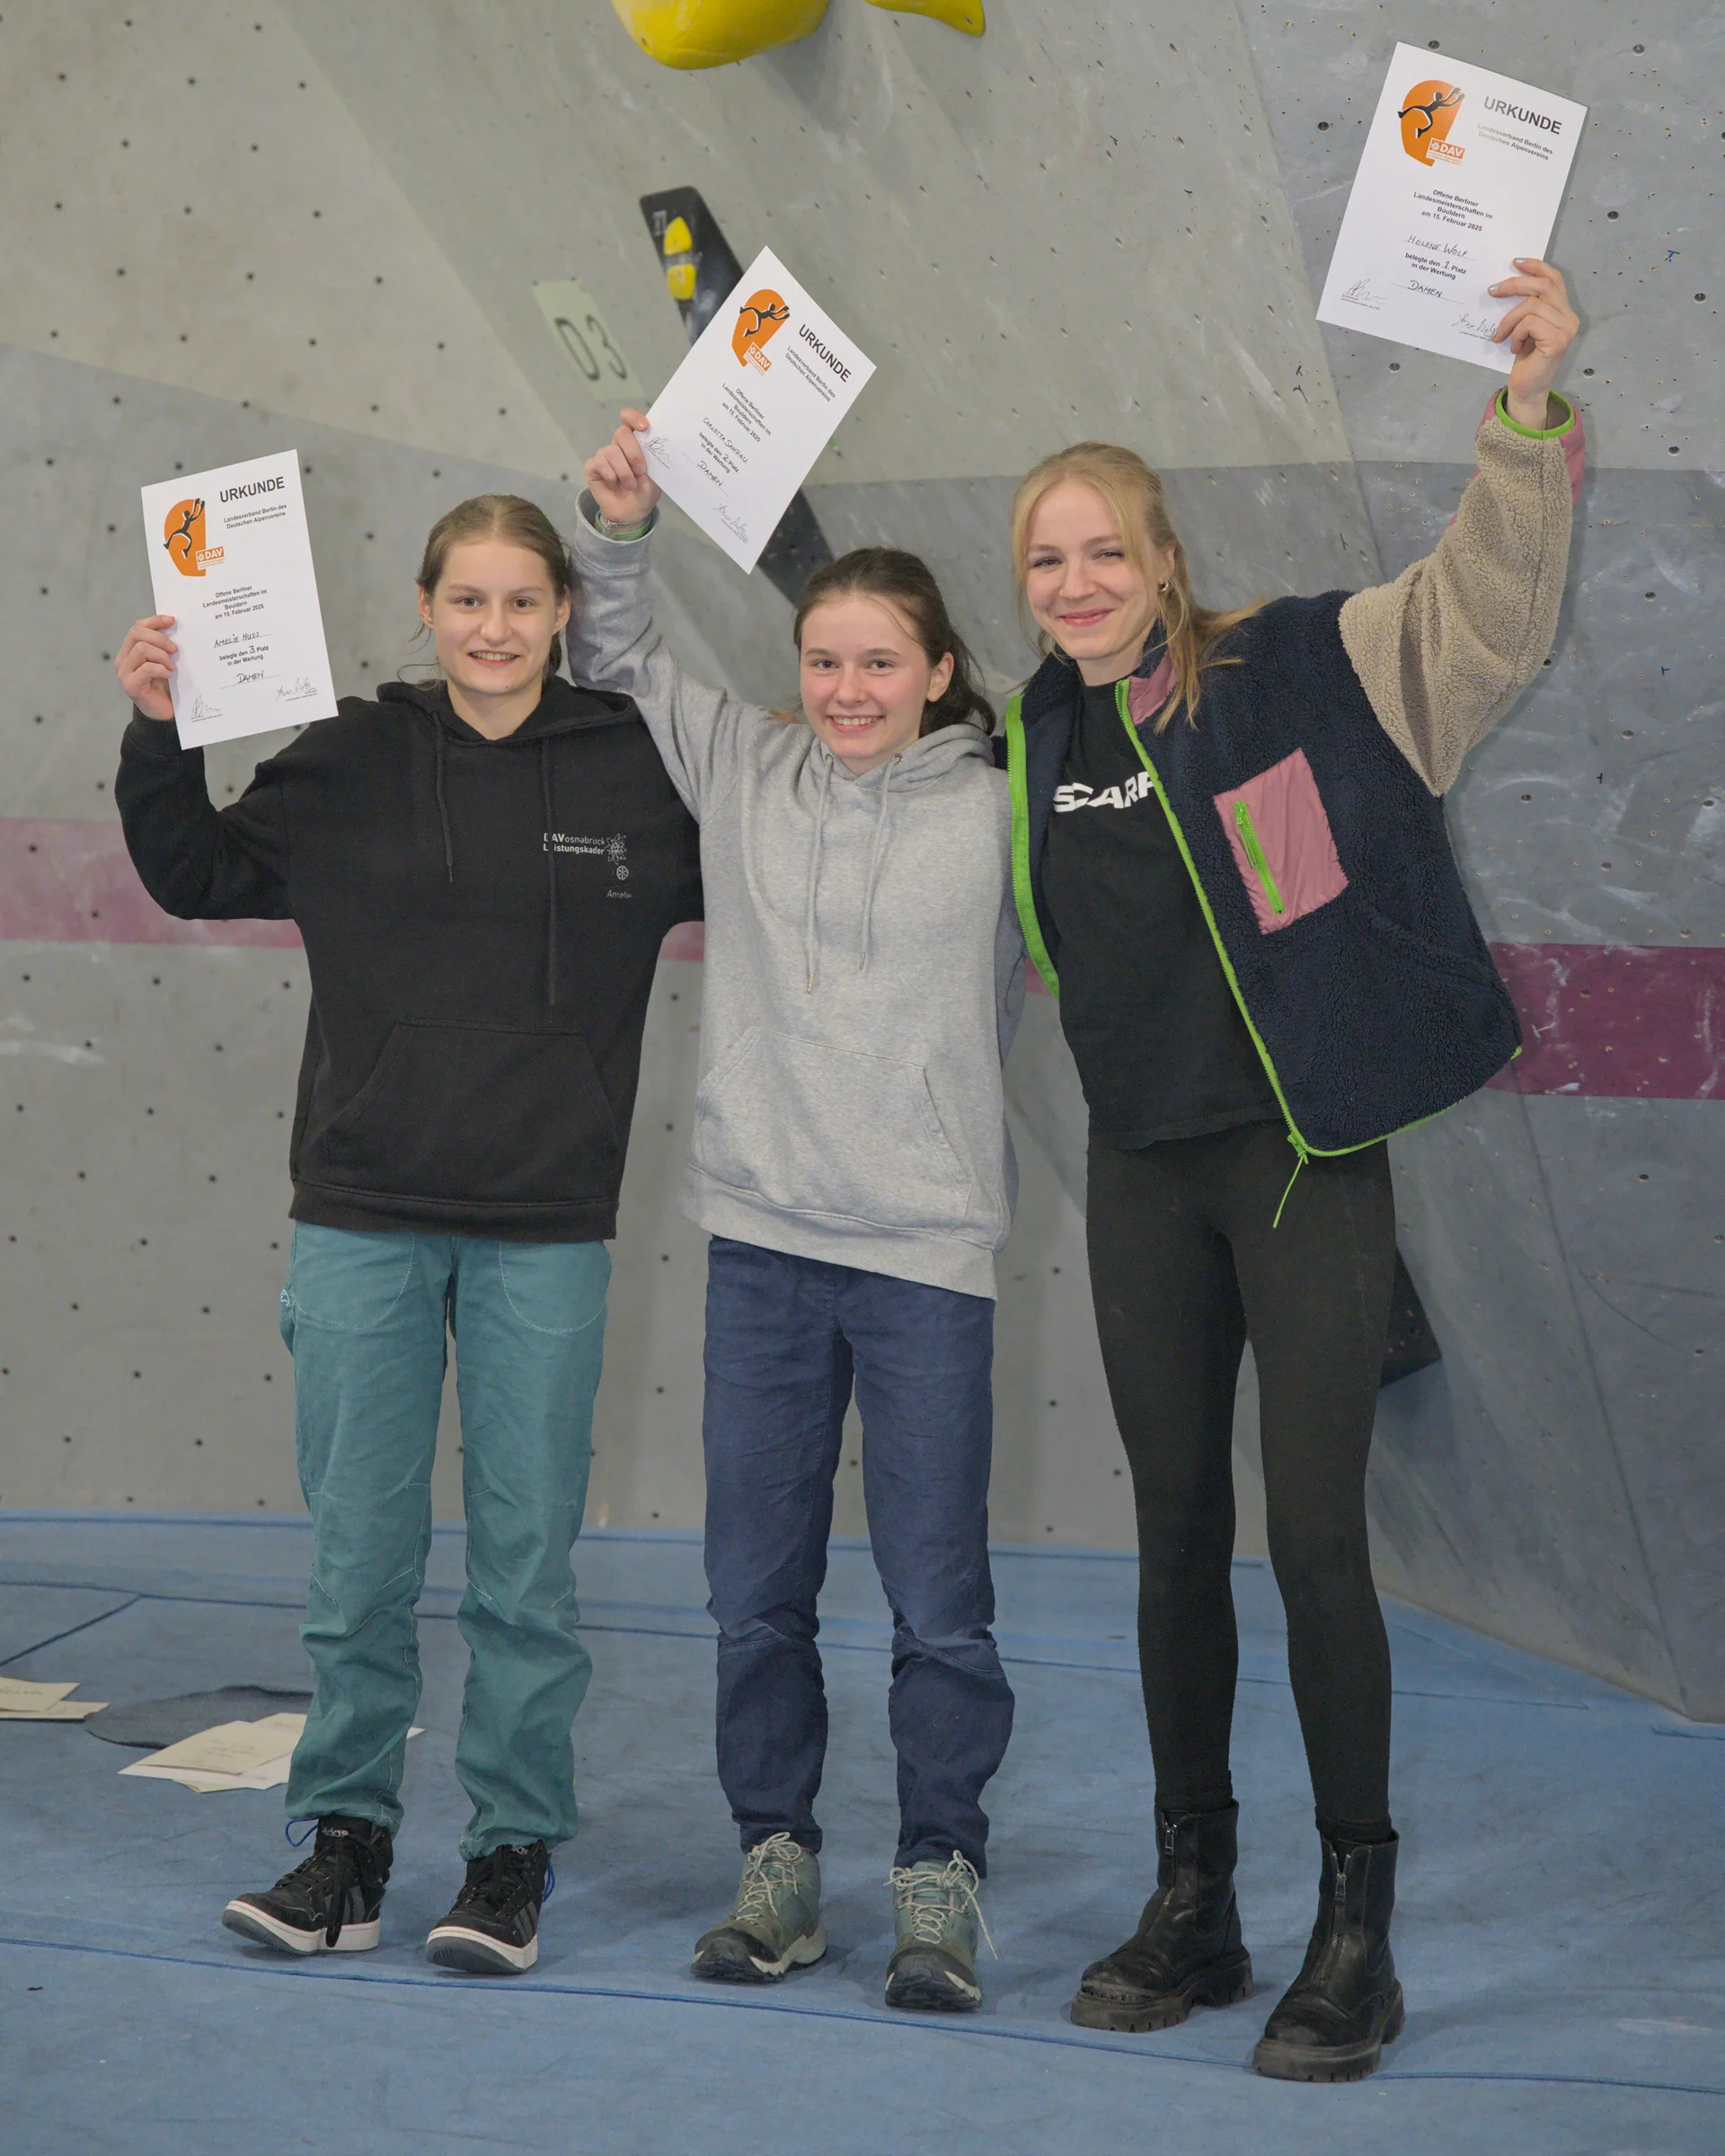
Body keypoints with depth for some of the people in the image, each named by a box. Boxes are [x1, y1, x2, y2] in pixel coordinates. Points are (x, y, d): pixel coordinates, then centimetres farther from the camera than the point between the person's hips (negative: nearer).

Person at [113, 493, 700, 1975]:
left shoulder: (637, 770, 0)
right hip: (362, 1216, 1)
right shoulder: (349, 762, 3)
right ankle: (347, 1841, 20)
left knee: (526, 1560, 5)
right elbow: (198, 876, 14)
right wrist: (160, 734, 1)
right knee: (359, 1556, 6)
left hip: (545, 1234, -1)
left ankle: (514, 1853, 18)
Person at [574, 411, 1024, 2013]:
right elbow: (622, 659, 16)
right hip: (760, 1234, 3)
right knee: (756, 1592, 11)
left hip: (926, 1245, -3)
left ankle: (938, 1872, 17)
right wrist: (618, 530, 3)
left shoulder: (1002, 815, -2)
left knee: (938, 1603, 1)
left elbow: (1030, 991, 8)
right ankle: (776, 1853, 26)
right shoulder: (741, 768, 5)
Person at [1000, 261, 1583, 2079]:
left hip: (1305, 1161, -5)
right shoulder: (1027, 744, 7)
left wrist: (1527, 414, -30)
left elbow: (1489, 609, -18)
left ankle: (1356, 1925, 7)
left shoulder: (1306, 670, -7)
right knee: (1175, 1532, 11)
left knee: (1315, 1534, -6)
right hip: (1143, 1173, 5)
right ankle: (1193, 1901, 23)